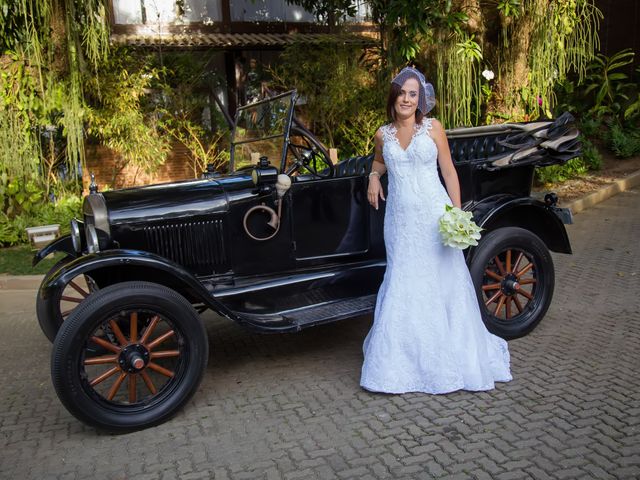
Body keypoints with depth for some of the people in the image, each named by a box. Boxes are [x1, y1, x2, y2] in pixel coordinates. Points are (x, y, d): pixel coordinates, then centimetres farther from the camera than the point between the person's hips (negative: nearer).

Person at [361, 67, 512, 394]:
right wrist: (374, 175, 7)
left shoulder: (433, 128, 0)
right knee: (402, 288, 5)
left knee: (443, 285, 4)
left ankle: (452, 358, 19)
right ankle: (397, 362, 16)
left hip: (433, 215, -2)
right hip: (400, 219, 2)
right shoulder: (383, 134, 7)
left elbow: (448, 171, 1)